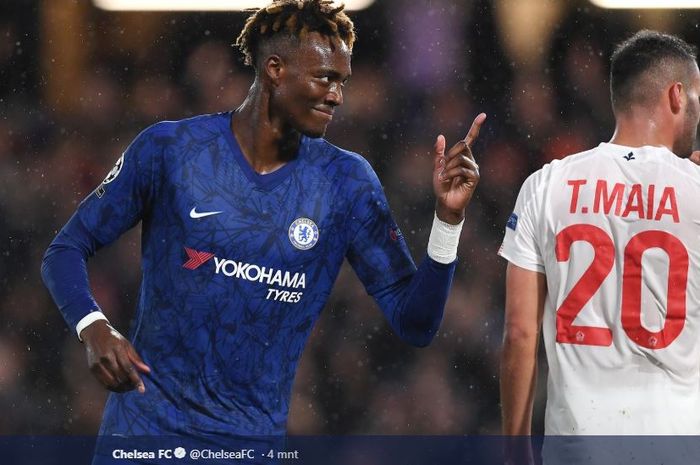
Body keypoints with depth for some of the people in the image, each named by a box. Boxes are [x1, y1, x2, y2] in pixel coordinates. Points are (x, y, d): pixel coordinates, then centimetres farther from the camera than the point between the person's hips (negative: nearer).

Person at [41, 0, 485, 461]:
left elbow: (415, 325, -4)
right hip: (147, 421, -1)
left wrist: (448, 218, -16)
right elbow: (67, 250, 1)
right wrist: (94, 329, -17)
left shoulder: (346, 182, -2)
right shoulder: (169, 148, -6)